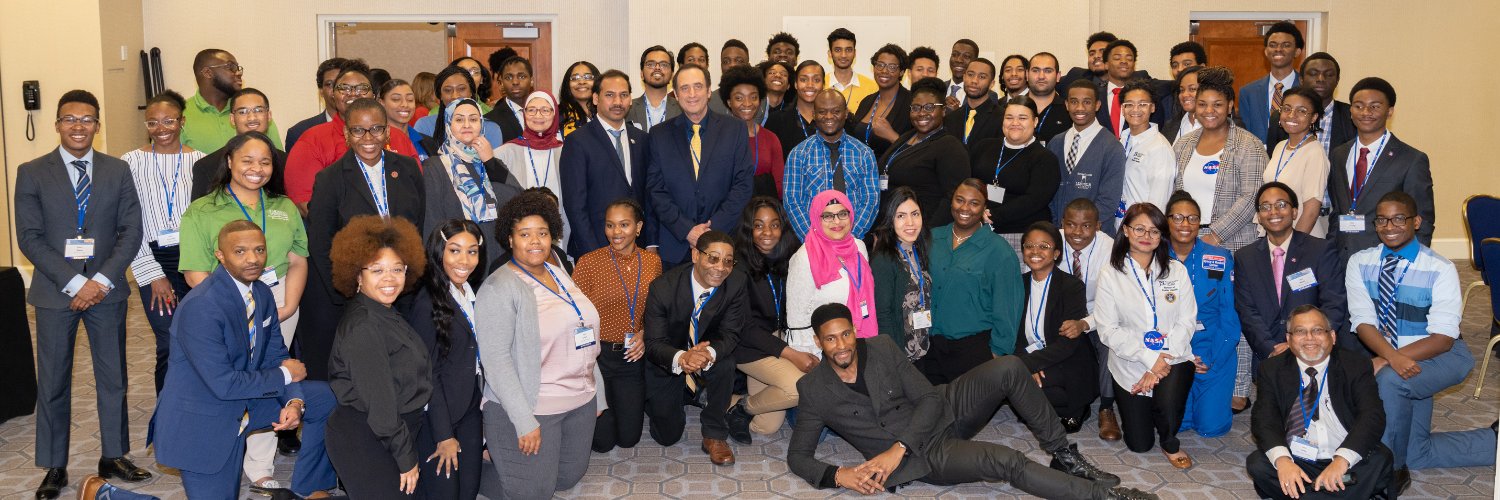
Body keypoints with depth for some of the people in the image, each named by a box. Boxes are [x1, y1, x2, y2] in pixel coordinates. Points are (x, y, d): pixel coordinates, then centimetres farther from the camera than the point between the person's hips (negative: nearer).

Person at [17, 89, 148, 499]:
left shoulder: (118, 171, 5)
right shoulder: (32, 173, 0)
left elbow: (131, 231, 1)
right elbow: (29, 238, -5)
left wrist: (102, 280, -11)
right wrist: (74, 282, -14)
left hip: (106, 291, 1)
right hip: (54, 292, -1)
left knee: (113, 377, 9)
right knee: (53, 382, 6)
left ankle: (114, 457, 21)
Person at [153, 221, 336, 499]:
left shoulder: (262, 293, -1)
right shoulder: (201, 306, -26)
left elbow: (276, 356, 5)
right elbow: (223, 384, -27)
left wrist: (293, 401, -15)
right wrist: (285, 376, -15)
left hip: (246, 402, 8)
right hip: (201, 421, -7)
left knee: (329, 398, -2)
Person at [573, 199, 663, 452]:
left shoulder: (652, 261, 0)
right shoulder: (588, 262, -12)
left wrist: (644, 333, -6)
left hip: (633, 357, 3)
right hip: (597, 354, -3)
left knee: (629, 438, 10)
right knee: (603, 440, 2)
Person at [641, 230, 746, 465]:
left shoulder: (736, 285, -20)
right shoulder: (663, 287, -26)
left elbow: (730, 334, -19)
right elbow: (653, 344, -24)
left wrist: (709, 354, -44)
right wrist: (681, 358, -48)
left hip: (708, 358, 1)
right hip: (667, 364, -1)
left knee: (725, 365, -34)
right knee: (667, 436, 3)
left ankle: (714, 435, -12)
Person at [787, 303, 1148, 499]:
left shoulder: (881, 348, -4)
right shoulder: (815, 392, -10)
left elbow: (928, 398, -4)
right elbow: (798, 457, -3)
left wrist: (897, 449, -19)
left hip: (941, 412, 4)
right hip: (925, 456, -4)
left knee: (1008, 368, -20)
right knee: (1007, 461, -28)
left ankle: (1063, 454, -5)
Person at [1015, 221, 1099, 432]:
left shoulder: (1072, 286, -10)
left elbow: (1068, 343, -17)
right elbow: (1014, 334, 1)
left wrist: (1028, 364, -25)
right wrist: (1026, 361, -20)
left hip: (1068, 369, -5)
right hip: (1030, 360, 5)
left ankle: (1072, 410, -4)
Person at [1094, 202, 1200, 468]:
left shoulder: (1176, 271, 2)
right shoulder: (1110, 275, -3)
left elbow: (1186, 322, -3)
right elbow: (1109, 329, -8)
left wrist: (1161, 364, -15)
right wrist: (1149, 358, -18)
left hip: (1173, 359, 0)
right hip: (1130, 365, 0)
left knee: (1167, 402, -33)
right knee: (1139, 444, 5)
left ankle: (1170, 443, 1)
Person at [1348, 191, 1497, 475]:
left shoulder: (1440, 270, -16)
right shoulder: (1360, 263, -5)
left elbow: (1442, 339, -19)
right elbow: (1363, 323, -11)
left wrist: (1385, 361, -29)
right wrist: (1393, 356, -31)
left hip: (1441, 357, -5)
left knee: (1391, 379, -36)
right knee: (1417, 454, 7)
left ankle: (1393, 468, -16)